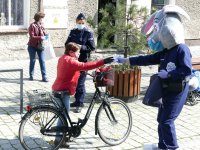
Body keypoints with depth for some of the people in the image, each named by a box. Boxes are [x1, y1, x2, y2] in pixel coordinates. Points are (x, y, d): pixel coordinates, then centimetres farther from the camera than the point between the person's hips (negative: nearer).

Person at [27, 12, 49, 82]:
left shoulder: (41, 25, 5)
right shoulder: (32, 26, -12)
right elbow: (32, 36, -17)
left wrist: (45, 35, -5)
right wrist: (41, 37, -24)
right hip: (32, 46, -4)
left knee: (42, 61, 0)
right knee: (32, 61, 8)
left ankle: (44, 77, 2)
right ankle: (31, 76, 22)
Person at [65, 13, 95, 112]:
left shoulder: (88, 33, -3)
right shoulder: (73, 32, 11)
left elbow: (92, 47, -7)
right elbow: (67, 44, 16)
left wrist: (81, 47, -19)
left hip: (83, 60, -5)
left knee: (80, 82, -4)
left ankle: (80, 103, 4)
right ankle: (77, 100, 25)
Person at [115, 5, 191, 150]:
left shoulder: (182, 49, -17)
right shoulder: (166, 51, 9)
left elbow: (187, 71, -27)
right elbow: (147, 59, 11)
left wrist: (167, 74, -21)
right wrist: (124, 60, 11)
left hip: (177, 91, -9)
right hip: (167, 90, 9)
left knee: (167, 120, -7)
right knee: (162, 119, 15)